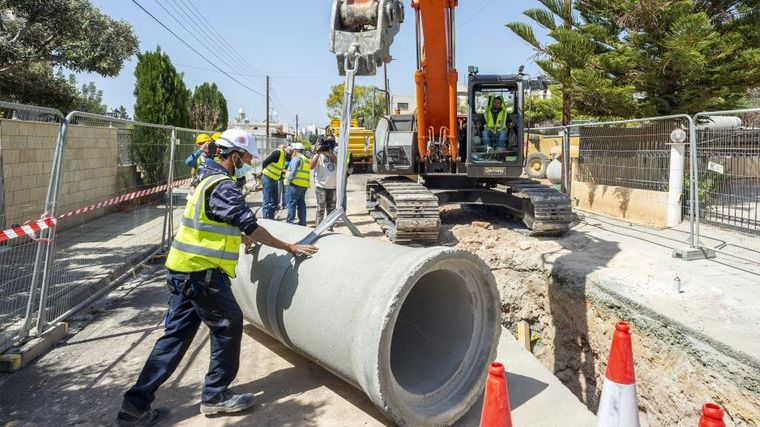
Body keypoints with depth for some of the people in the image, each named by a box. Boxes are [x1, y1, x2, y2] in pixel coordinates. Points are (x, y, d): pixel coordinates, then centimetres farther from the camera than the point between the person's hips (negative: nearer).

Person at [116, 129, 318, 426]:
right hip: (202, 273, -10)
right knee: (228, 326, 4)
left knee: (176, 334, 11)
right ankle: (215, 396, 17)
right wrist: (290, 248, -11)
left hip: (183, 270, 10)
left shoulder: (210, 179, 16)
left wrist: (242, 239, 44)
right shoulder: (223, 186, -15)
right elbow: (251, 227, -17)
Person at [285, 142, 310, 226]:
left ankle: (290, 222, -6)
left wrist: (289, 180, -9)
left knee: (291, 204, -5)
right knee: (301, 204, 12)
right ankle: (302, 222, 14)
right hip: (304, 185, 8)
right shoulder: (306, 160, 20)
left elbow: (293, 171, -16)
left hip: (295, 184, -8)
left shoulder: (296, 158, -6)